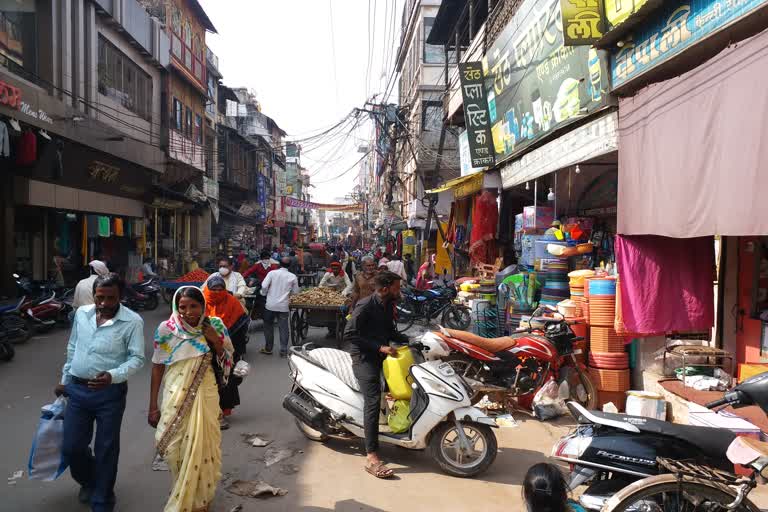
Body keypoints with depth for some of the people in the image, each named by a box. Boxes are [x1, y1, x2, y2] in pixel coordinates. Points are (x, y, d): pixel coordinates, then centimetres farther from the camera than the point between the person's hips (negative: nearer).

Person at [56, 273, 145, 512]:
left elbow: (137, 359, -13)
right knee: (71, 447, 12)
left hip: (110, 393, -4)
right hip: (77, 389, 5)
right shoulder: (81, 313, 2)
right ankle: (88, 480, 45)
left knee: (106, 449, 7)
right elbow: (72, 348, 15)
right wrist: (65, 380, 19)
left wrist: (112, 376, -29)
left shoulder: (132, 321, -14)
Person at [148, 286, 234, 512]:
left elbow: (227, 363, 2)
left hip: (205, 396, 0)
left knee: (201, 448, 7)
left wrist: (215, 342, -16)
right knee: (175, 450, 5)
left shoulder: (214, 326, -5)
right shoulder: (166, 329, -7)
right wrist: (153, 405, 0)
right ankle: (182, 494, 33)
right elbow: (157, 367, 0)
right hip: (175, 398, 0)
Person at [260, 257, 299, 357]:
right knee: (283, 328, 6)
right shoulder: (293, 277, -1)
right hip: (284, 306, 0)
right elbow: (295, 292, 6)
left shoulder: (272, 273, -5)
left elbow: (264, 286, -11)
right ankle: (283, 351, 7)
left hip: (271, 304, 0)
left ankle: (268, 348, 22)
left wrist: (264, 293, 9)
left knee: (268, 326, 15)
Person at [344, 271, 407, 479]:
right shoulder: (365, 306, -16)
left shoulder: (388, 306, 10)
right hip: (364, 358, -9)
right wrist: (380, 347, -24)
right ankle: (371, 458, -20)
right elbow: (349, 334, -21)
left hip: (381, 356, 9)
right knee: (373, 401, -19)